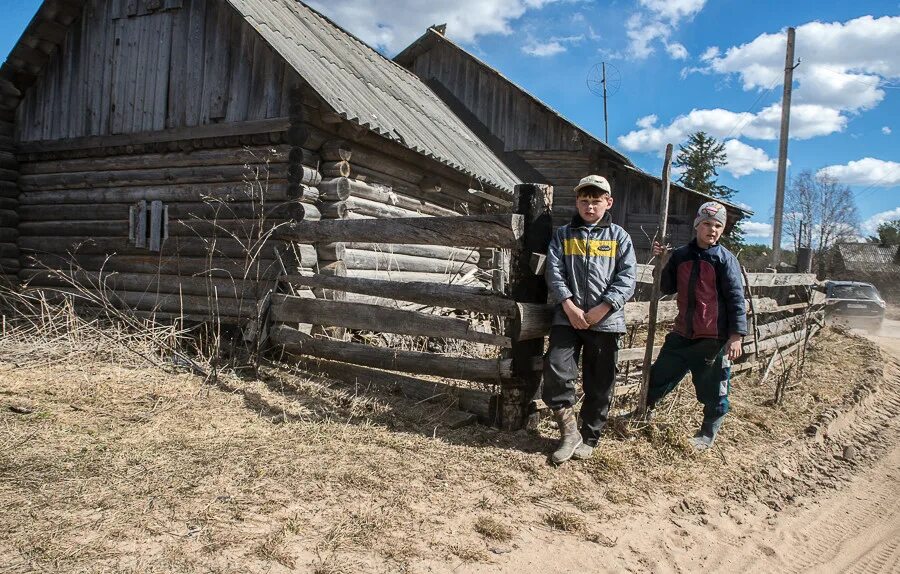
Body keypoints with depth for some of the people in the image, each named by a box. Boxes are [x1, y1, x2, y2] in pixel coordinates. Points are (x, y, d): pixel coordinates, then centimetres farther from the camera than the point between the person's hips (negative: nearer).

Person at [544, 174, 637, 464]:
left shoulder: (619, 236, 8)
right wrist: (569, 307, -12)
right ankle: (569, 432, 3)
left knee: (599, 385, 6)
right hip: (567, 317, 0)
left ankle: (589, 437, 24)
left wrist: (601, 309, -13)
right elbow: (554, 272, 1)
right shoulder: (563, 234, 12)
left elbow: (627, 278, -2)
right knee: (556, 369, -15)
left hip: (606, 320, 0)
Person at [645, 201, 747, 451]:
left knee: (713, 390, 7)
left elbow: (736, 299, -8)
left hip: (714, 338, -4)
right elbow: (667, 288, 13)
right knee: (659, 375, 12)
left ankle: (708, 434, 26)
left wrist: (736, 335, -14)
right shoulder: (680, 255, 7)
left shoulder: (725, 259, -6)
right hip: (683, 334, 4)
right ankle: (645, 412, 33)